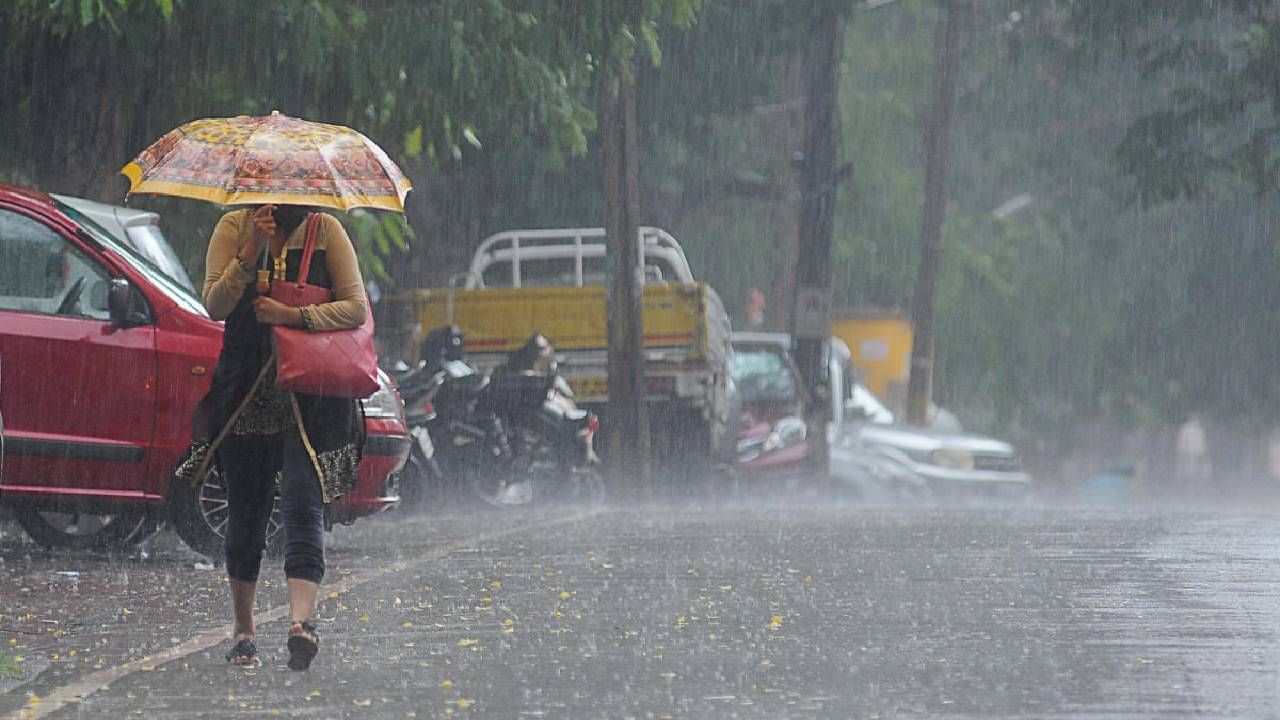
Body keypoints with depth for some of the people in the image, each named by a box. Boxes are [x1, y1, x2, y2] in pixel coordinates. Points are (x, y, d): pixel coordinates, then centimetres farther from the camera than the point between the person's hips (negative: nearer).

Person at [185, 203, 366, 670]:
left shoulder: (325, 231, 3)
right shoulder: (234, 228, 5)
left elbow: (356, 308, -2)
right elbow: (214, 306, -5)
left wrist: (293, 316, -14)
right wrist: (251, 252, -16)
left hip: (309, 395, -2)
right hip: (244, 394, 2)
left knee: (302, 504, -16)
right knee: (246, 510, 7)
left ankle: (301, 621, -30)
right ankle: (244, 631, 20)